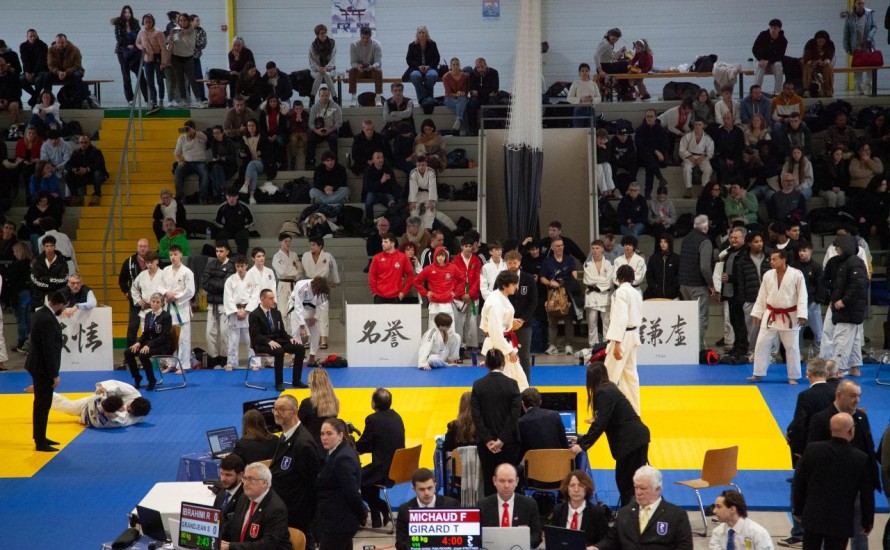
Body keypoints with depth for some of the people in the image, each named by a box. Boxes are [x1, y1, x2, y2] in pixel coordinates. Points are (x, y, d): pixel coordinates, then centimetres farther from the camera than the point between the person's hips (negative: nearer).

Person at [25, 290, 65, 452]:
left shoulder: (39, 313, 7)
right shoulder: (48, 320, -24)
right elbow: (49, 349, -24)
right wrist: (55, 375, -19)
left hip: (37, 365, 10)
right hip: (43, 368, -10)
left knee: (41, 403, 18)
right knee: (43, 404, -2)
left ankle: (40, 437, 28)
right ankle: (40, 443, 4)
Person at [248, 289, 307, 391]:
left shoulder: (276, 313, 14)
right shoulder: (254, 315, -7)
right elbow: (256, 335, -14)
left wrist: (290, 338, -5)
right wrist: (269, 341, -30)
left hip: (278, 341, 7)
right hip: (262, 344, -7)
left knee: (300, 348, -14)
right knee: (279, 351, -38)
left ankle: (296, 380, -8)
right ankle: (279, 383, -28)